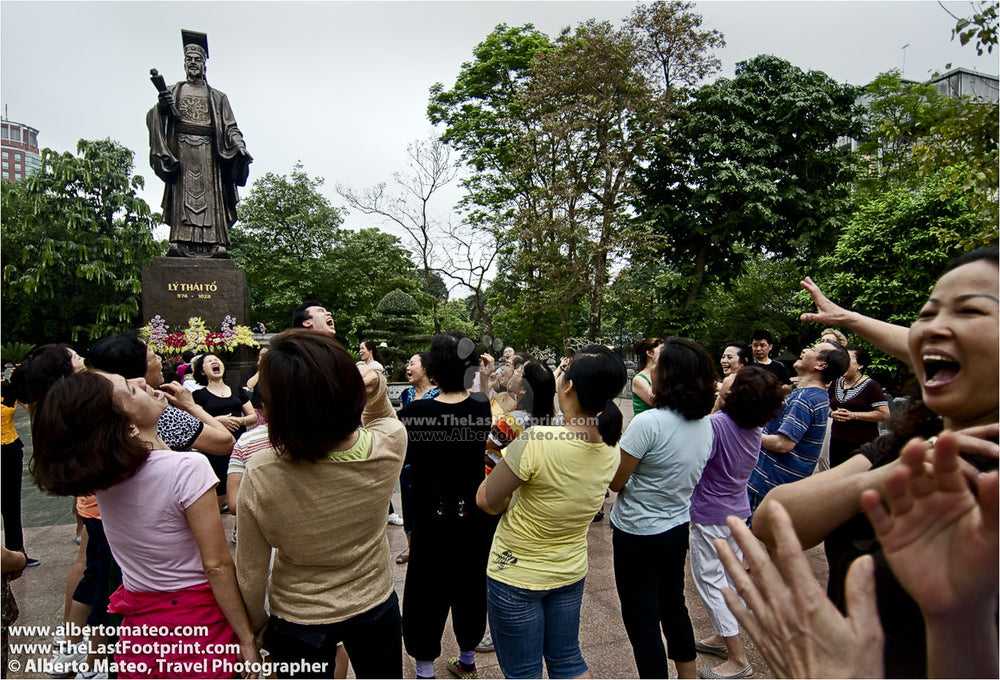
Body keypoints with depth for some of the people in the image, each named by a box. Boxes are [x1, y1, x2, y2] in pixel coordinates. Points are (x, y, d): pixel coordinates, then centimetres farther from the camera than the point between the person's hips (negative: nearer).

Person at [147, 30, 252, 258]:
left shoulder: (217, 97, 20)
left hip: (208, 151, 1)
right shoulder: (173, 92, 19)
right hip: (181, 148, 0)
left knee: (211, 194, -10)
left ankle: (215, 244, -19)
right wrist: (161, 106, -16)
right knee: (183, 194, -12)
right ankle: (180, 244, -20)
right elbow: (154, 118, 7)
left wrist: (239, 145, -10)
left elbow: (230, 127, 11)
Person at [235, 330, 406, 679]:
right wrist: (376, 387, -20)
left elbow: (250, 574, -14)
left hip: (298, 621, -1)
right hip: (375, 606, 2)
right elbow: (380, 415, 1)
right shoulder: (389, 444, -27)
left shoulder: (260, 475, -30)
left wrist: (257, 627, 4)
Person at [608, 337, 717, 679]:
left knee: (641, 619, 7)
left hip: (639, 534, -8)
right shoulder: (705, 424, -1)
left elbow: (616, 481, -19)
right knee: (673, 606, 24)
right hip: (679, 527, 8)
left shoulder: (648, 423, -25)